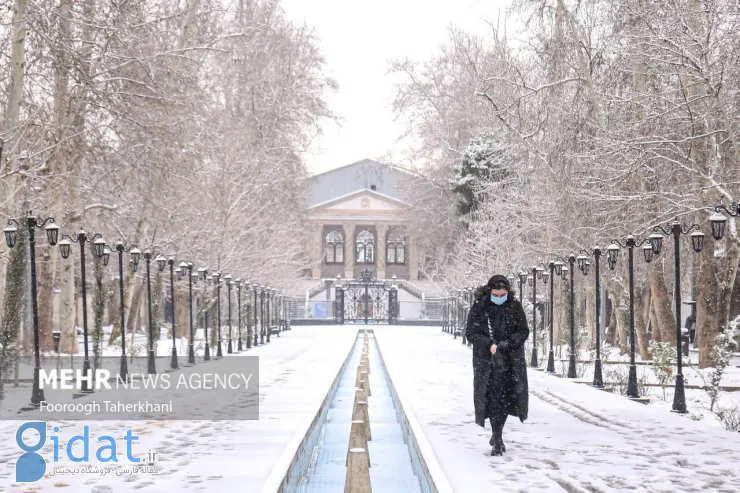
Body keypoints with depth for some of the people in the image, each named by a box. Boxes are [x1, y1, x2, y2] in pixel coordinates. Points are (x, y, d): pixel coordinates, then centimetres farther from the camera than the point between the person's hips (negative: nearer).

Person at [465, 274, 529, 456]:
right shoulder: (479, 307, -4)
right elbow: (470, 332, -3)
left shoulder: (515, 307, 0)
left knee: (506, 397, 2)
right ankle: (498, 440, 3)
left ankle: (497, 435, 23)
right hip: (486, 360, -2)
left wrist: (505, 344, -15)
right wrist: (489, 345, -17)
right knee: (494, 397, -5)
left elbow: (523, 331, 1)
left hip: (511, 359, 2)